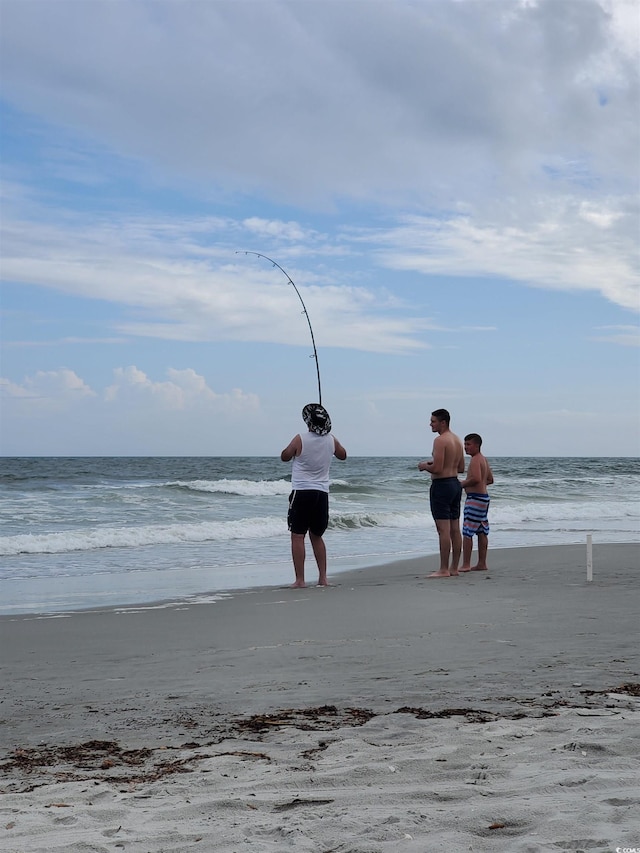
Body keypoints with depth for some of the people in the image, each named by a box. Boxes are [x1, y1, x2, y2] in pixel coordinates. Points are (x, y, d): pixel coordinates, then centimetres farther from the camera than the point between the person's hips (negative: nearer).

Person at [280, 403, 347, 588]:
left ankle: (300, 579, -5)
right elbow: (343, 455, 21)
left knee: (298, 536, 0)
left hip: (301, 492, -5)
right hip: (322, 493, 5)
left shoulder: (300, 440, -12)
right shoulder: (331, 441, 0)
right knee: (317, 536, 17)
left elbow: (284, 457, 3)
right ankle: (323, 577, 13)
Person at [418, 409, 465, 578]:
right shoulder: (457, 440, 14)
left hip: (441, 485, -10)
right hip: (455, 484, 10)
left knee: (443, 530, -8)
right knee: (455, 529, 10)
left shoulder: (440, 441, -15)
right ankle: (454, 568, 14)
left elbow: (437, 469, -23)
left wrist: (424, 466, -3)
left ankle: (444, 570, -8)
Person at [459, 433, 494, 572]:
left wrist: (461, 484, -14)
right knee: (482, 533, 11)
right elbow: (490, 480, 24)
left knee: (467, 532, -8)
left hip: (475, 498, -10)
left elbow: (476, 478, -27)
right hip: (484, 497, 10)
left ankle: (466, 565, -9)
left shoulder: (475, 460, -14)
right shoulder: (484, 459, 17)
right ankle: (482, 564, 15)